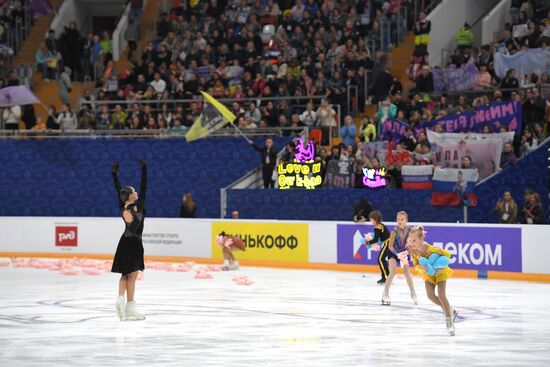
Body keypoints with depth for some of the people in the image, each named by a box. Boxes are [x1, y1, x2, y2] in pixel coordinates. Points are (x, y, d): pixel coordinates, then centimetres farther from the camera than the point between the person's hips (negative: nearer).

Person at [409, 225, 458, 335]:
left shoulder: (429, 248, -35)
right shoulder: (412, 250, -20)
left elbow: (447, 254, -27)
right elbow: (416, 264, -9)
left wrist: (441, 268, -29)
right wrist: (421, 267, -33)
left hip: (440, 272, -5)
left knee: (441, 295, -14)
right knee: (430, 295, -10)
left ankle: (449, 322, -4)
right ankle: (450, 311, 15)